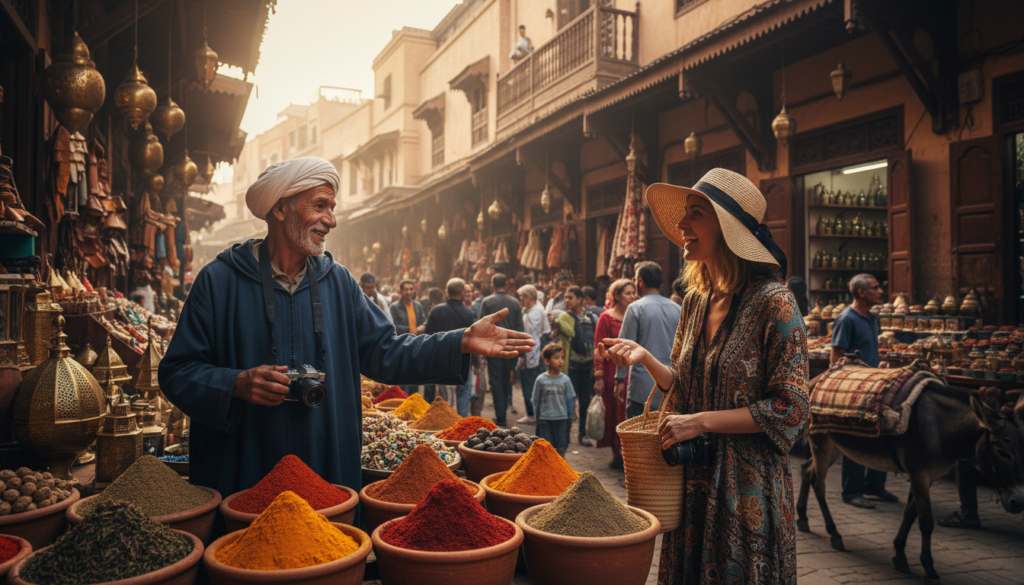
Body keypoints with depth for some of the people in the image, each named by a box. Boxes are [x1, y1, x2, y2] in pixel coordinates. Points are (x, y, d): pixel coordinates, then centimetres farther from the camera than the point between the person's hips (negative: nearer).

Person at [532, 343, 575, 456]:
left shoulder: (565, 379, -1)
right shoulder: (541, 379, -5)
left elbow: (570, 400, 5)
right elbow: (536, 400, 3)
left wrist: (569, 418, 7)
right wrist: (536, 418, 5)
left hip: (561, 418, 1)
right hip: (544, 420, -1)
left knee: (560, 448, 7)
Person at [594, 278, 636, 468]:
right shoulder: (606, 317, -1)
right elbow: (599, 350, -4)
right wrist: (599, 377, -9)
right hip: (612, 371, -3)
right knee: (613, 411, 3)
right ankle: (616, 454, 14)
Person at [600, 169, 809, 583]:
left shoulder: (772, 302, -16)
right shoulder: (696, 300, 4)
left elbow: (790, 408, -17)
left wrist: (703, 421, -20)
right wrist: (645, 358, -5)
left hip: (748, 485, -6)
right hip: (694, 480, 7)